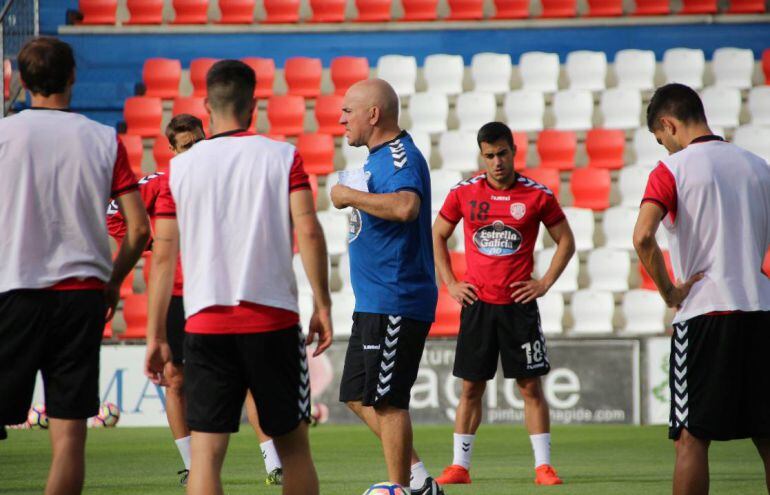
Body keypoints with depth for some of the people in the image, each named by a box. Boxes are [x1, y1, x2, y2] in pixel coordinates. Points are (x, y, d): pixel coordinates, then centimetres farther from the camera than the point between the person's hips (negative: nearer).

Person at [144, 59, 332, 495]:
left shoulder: (179, 168, 4)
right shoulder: (283, 157, 1)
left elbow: (163, 255, 4)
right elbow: (308, 231, -8)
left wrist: (156, 335, 8)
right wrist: (322, 305, -1)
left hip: (204, 324, 0)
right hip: (273, 320, 0)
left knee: (206, 452, -2)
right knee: (293, 444, 12)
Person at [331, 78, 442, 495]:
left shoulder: (400, 156, -16)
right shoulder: (378, 156, 17)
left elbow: (406, 206, -35)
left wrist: (350, 196, -25)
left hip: (395, 302, -11)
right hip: (373, 302, 11)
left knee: (386, 401, -8)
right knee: (358, 396, 12)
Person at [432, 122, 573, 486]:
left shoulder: (538, 195, -2)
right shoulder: (464, 193, 2)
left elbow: (566, 241, 8)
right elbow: (437, 237, 14)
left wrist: (545, 283, -1)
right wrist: (450, 283, 6)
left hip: (519, 303, -1)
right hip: (477, 303, 1)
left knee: (531, 386, -1)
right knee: (471, 387, 5)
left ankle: (543, 466, 2)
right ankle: (459, 466, 10)